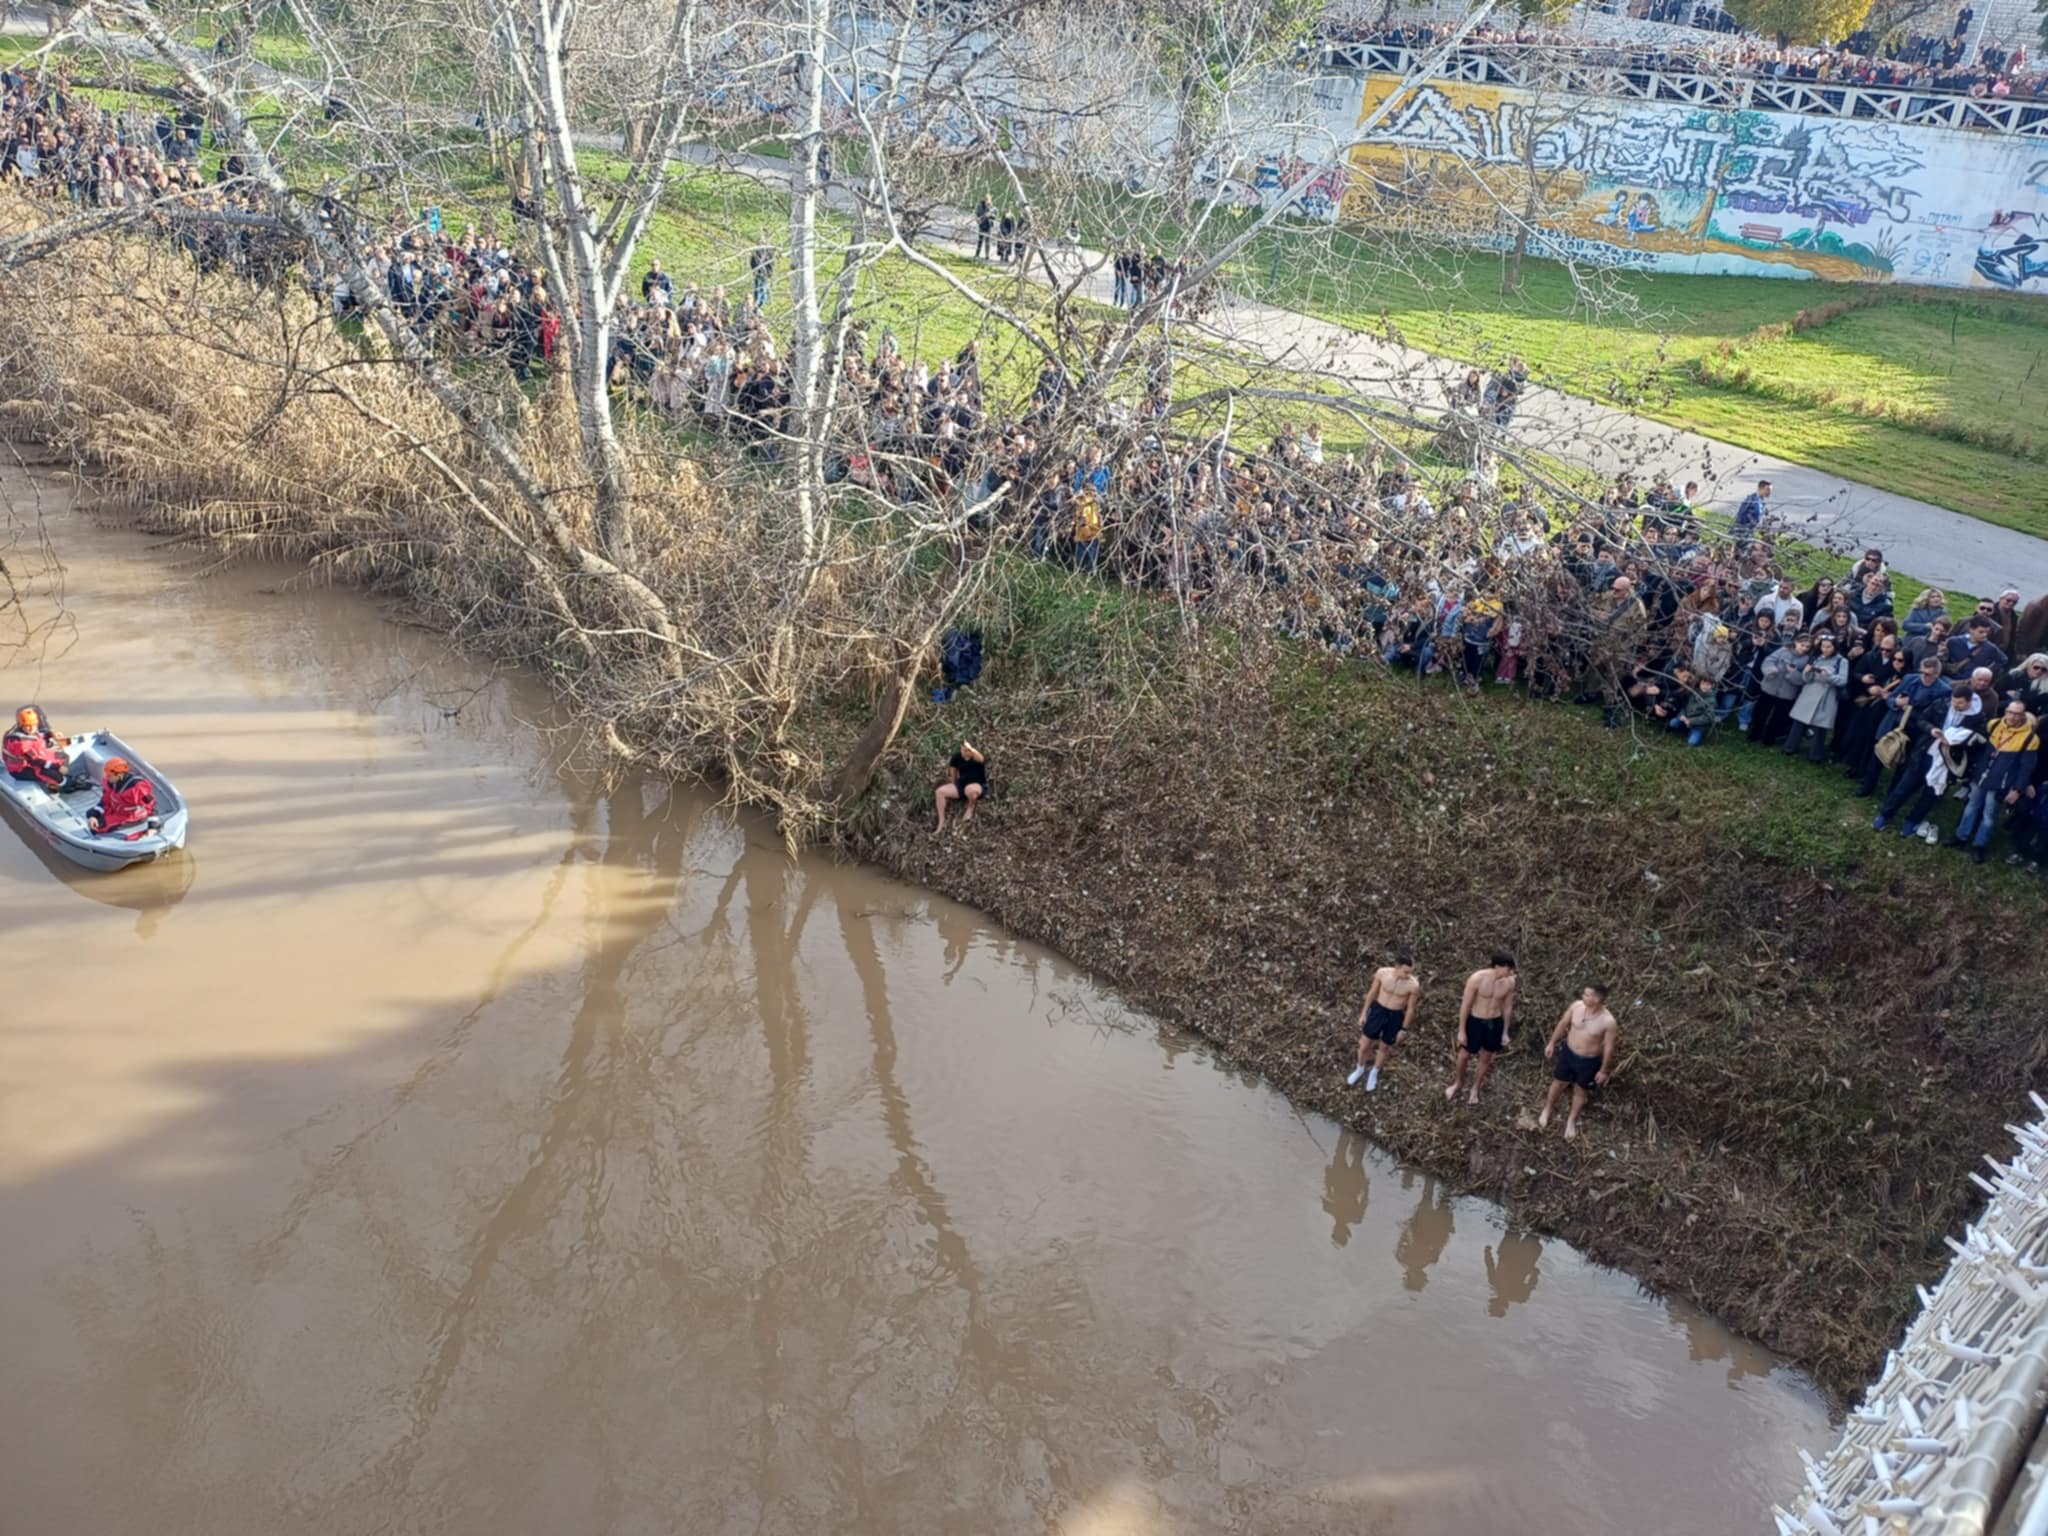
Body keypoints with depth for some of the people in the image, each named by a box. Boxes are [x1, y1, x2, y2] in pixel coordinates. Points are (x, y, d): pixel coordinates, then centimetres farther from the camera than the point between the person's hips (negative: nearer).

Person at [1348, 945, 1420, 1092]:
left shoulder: (1413, 985, -25)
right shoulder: (1382, 973, -21)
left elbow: (1410, 1008, -10)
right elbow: (1372, 992, -4)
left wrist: (1403, 1029, -1)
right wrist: (1364, 1012, 4)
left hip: (1395, 1017, -1)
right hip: (1377, 1010, 1)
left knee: (1384, 1047, 19)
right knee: (1364, 1043, 14)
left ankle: (1374, 1073, 48)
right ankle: (1360, 1069, 45)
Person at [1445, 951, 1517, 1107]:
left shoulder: (1509, 982, -13)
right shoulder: (1477, 979, -26)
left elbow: (1507, 1007, 1)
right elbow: (1465, 1005, -16)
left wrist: (1505, 1032, 8)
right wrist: (1461, 1031, -10)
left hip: (1495, 1023, 3)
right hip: (1475, 1022, -3)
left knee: (1486, 1058, 19)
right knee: (1464, 1055, 17)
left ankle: (1475, 1089, 43)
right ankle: (1458, 1082, 46)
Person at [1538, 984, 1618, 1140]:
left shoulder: (1607, 1021, -29)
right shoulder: (1576, 1006, -19)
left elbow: (1609, 1047, -15)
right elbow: (1563, 1024, -1)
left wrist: (1603, 1070, -5)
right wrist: (1552, 1043, 9)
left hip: (1589, 1061, -3)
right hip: (1568, 1052, 3)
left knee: (1580, 1090, 21)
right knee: (1558, 1082, 23)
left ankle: (1571, 1120, 46)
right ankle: (1547, 1110, 50)